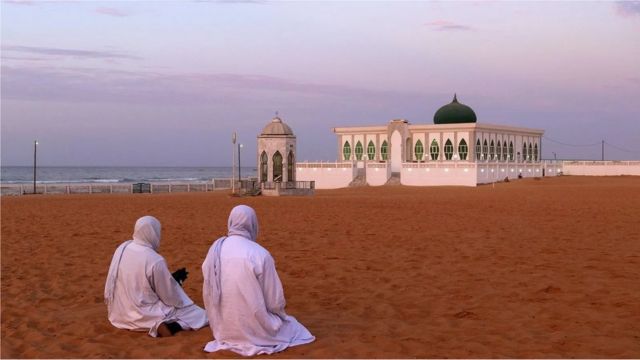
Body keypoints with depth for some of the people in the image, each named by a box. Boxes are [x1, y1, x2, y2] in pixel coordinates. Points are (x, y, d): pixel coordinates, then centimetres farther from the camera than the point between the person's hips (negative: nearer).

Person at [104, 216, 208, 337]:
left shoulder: (122, 248, -3)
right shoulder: (155, 261, -23)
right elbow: (169, 296, -13)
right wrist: (177, 279, 5)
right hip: (142, 315, -8)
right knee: (196, 313, -3)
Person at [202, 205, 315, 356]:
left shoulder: (214, 250, -4)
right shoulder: (260, 254, -19)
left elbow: (208, 294, 3)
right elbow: (275, 301, -11)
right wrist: (279, 315, 11)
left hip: (223, 328, 6)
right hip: (254, 330, -5)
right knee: (291, 324, 24)